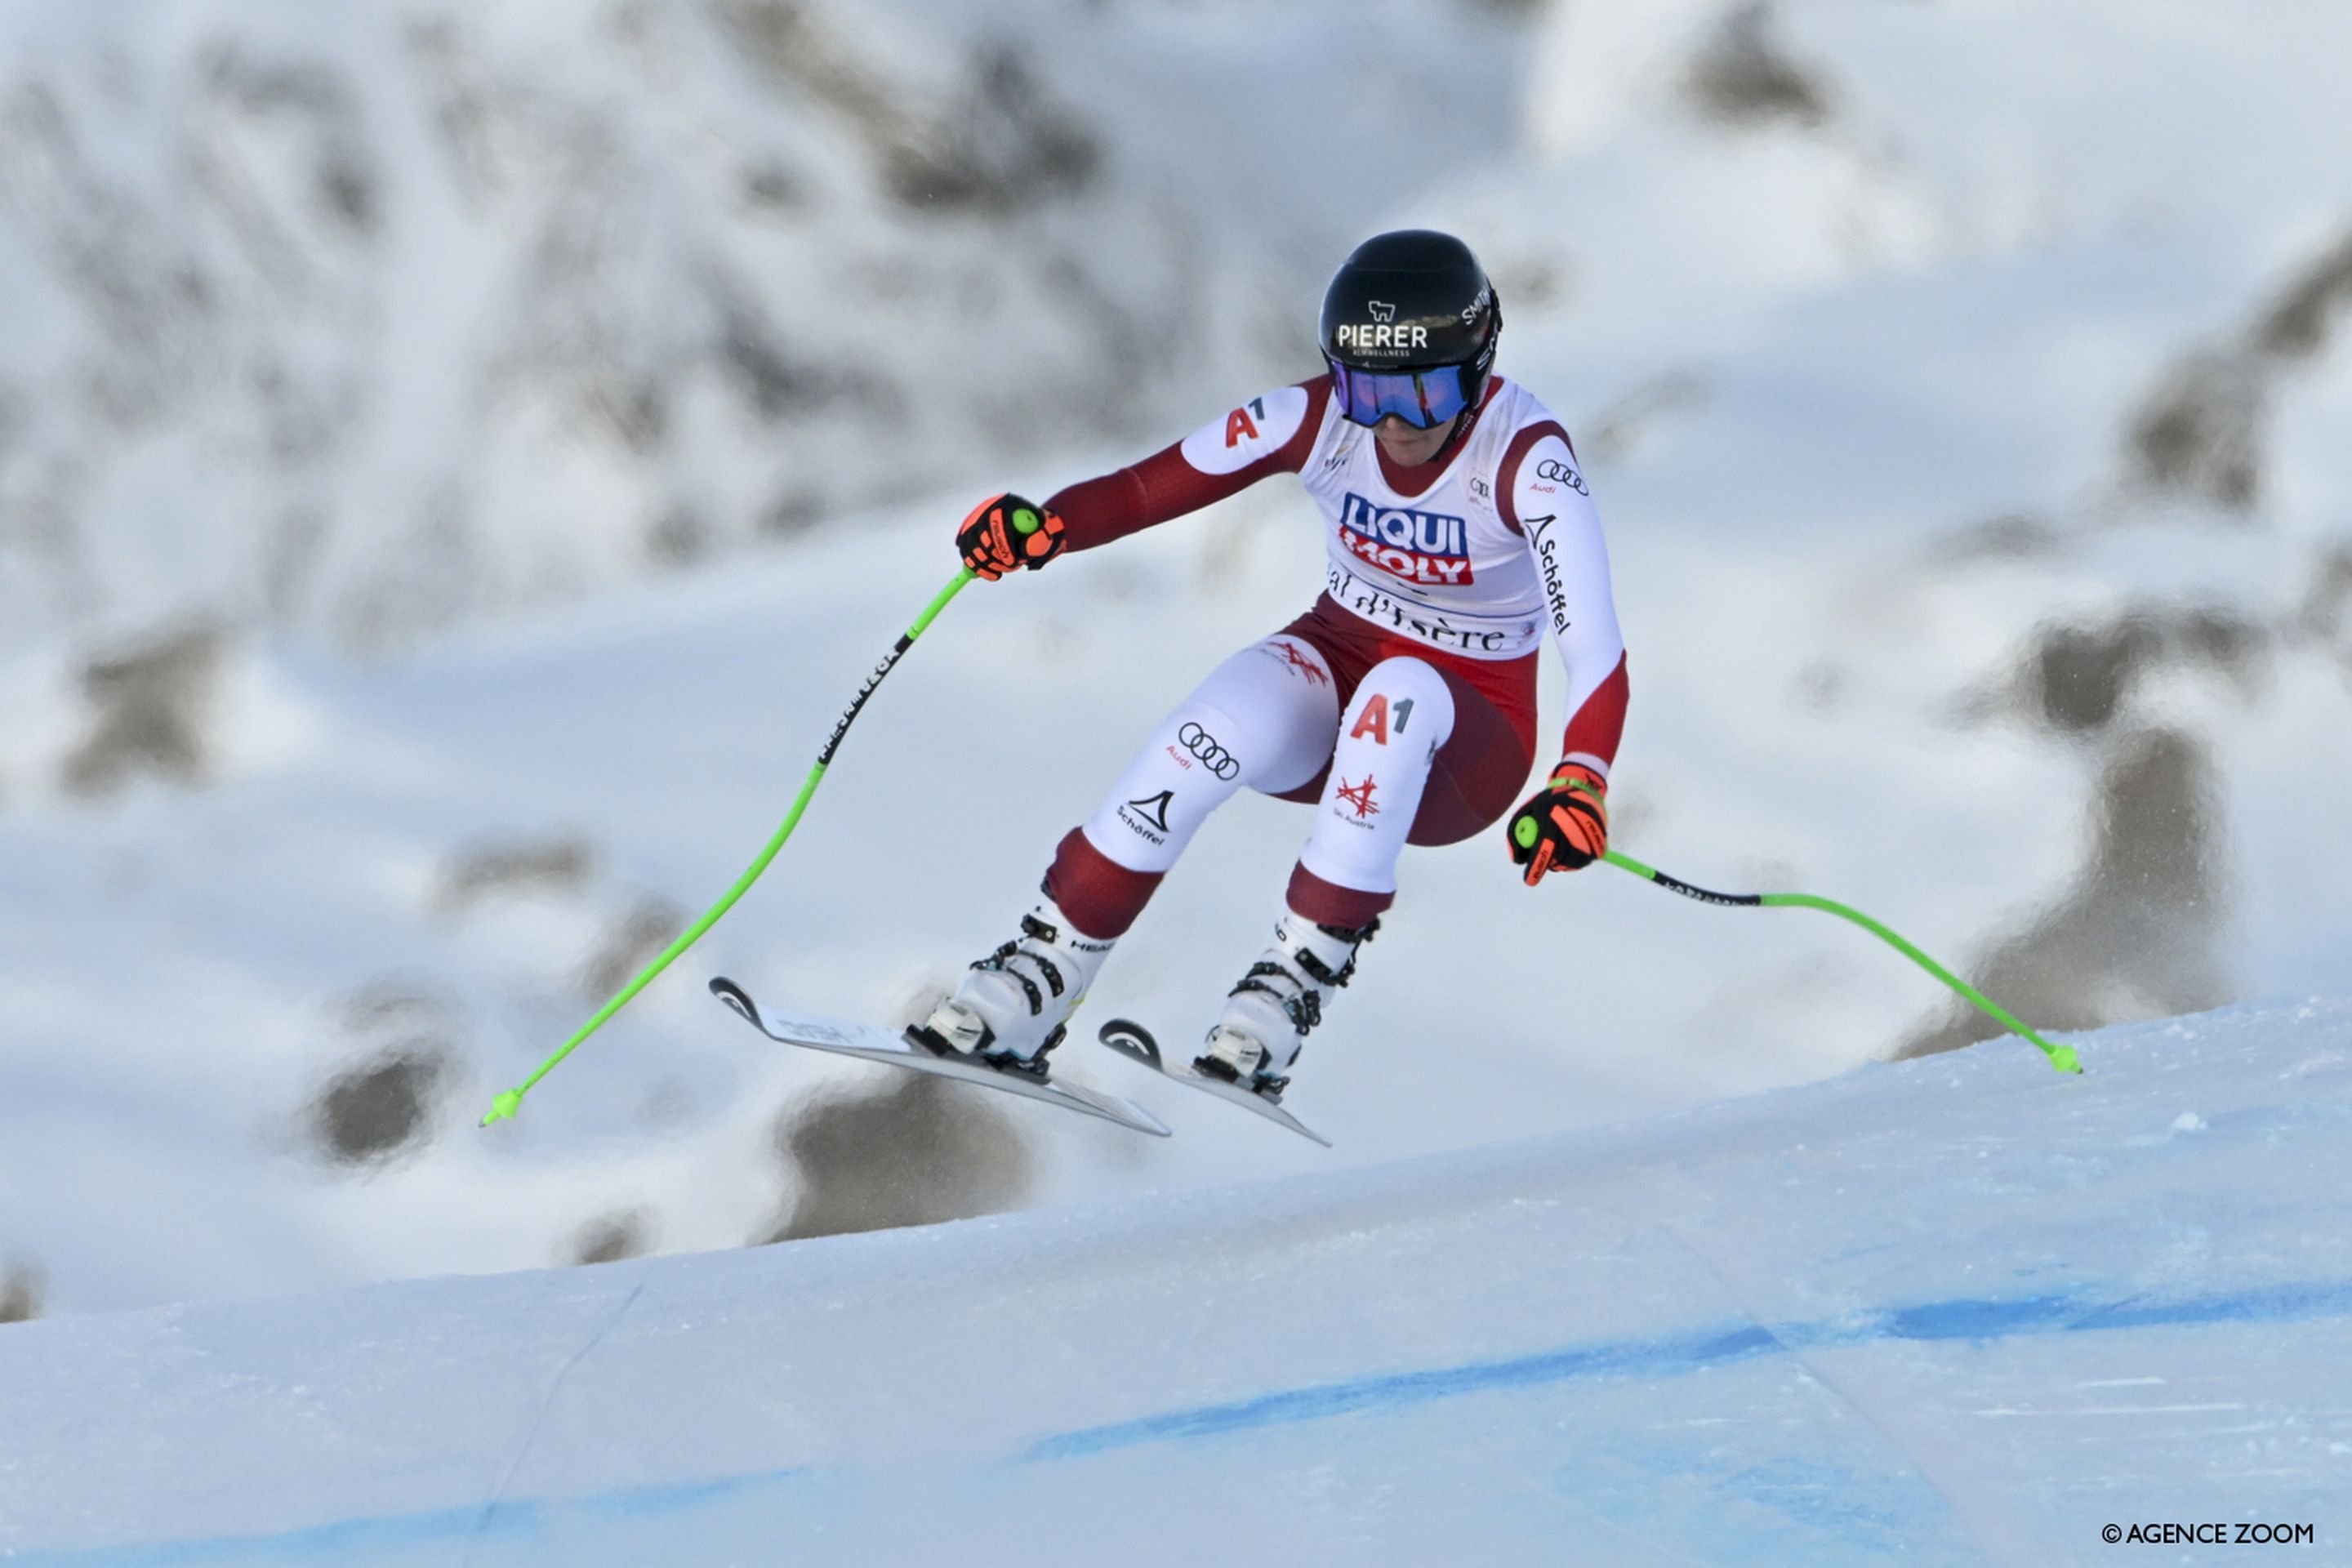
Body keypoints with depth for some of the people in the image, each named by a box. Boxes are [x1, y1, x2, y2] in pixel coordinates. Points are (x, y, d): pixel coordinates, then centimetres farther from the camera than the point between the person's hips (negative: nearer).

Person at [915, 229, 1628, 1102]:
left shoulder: (1524, 458, -24)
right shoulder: (1321, 419, -13)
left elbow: (1594, 648, -34)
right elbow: (1150, 489, -15)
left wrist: (1581, 784, -53)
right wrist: (1045, 523, -37)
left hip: (1464, 750, -3)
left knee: (1400, 694, -38)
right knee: (1210, 736, -31)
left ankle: (1298, 979, -34)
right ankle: (1040, 978, -23)